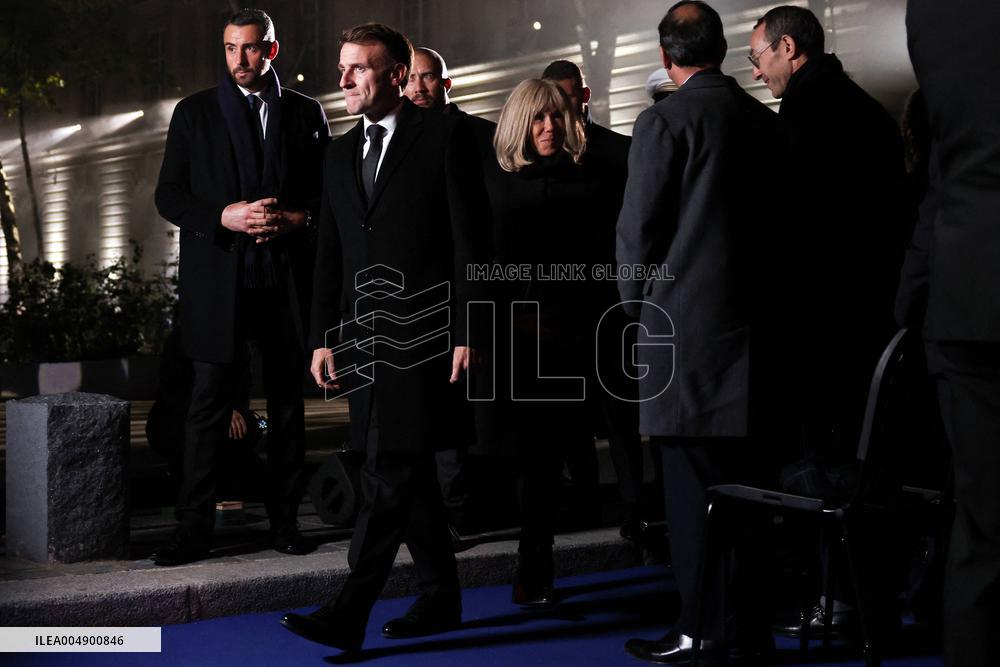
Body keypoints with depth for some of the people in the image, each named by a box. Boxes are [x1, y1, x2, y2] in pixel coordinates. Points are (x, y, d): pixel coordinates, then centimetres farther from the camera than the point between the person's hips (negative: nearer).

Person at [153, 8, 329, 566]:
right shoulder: (195, 112, 8)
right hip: (217, 280, -1)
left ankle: (285, 519, 17)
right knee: (209, 403, -4)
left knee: (288, 403, 8)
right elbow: (169, 195, 4)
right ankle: (195, 528, 0)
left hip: (288, 278, 1)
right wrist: (224, 217, -13)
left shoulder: (307, 113, 10)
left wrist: (299, 218, -10)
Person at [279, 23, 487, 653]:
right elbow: (330, 254, 17)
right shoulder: (341, 153, 16)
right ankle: (440, 599, 23)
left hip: (422, 333, -7)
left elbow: (469, 239, -7)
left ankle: (350, 613, -9)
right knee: (409, 475, 12)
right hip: (363, 337, 7)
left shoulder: (444, 136, -3)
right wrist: (324, 337, 11)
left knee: (391, 474, -10)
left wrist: (468, 332, -12)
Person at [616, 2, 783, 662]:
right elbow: (779, 216, 12)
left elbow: (639, 227, -9)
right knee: (742, 478, 12)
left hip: (685, 325, -6)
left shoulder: (666, 120, -9)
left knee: (695, 484, -1)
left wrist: (636, 303, 6)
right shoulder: (765, 119, 8)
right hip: (753, 322, 6)